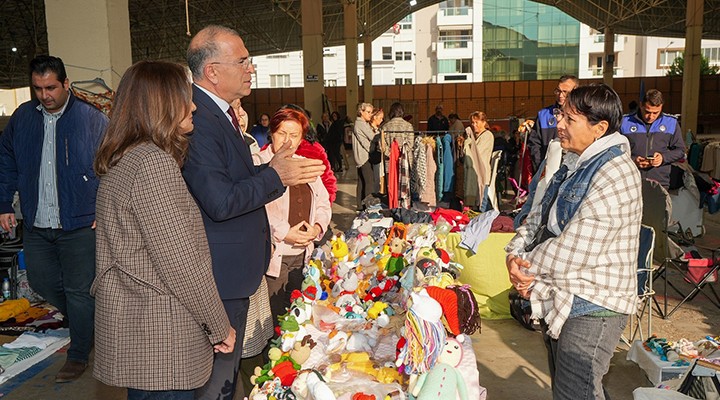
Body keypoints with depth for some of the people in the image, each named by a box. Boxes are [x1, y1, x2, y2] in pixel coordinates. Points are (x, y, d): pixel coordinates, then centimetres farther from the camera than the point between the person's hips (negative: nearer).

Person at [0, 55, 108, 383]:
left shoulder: (91, 118, -7)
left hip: (80, 224, -5)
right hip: (36, 225, 5)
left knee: (79, 290, 3)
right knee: (41, 281, 15)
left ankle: (78, 355, 19)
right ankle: (85, 322, 39)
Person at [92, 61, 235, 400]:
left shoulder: (123, 159, 11)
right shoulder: (153, 162, -20)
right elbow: (181, 261, -22)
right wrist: (219, 325, -11)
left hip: (128, 318, 10)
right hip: (159, 334, -10)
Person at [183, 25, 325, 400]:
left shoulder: (219, 112, 10)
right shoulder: (197, 121, -23)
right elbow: (220, 203, -27)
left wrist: (271, 168, 2)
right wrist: (275, 177, -17)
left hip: (232, 269, 10)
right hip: (222, 272, -10)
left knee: (225, 364, 24)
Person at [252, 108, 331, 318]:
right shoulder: (258, 163, -7)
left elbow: (323, 202, 16)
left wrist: (317, 227, -3)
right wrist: (285, 233, -20)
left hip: (303, 254, 6)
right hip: (273, 255, -6)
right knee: (274, 315, 1)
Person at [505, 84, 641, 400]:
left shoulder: (615, 176, -22)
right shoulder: (575, 164, 11)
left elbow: (574, 250, -27)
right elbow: (539, 217, 10)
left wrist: (526, 268, -13)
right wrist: (514, 253, -8)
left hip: (590, 306, -10)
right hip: (559, 301, 10)